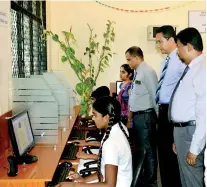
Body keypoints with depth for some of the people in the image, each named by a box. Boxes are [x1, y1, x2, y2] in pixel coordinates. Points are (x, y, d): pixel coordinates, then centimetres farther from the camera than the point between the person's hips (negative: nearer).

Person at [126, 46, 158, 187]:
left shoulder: (147, 72, -15)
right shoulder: (137, 73, 13)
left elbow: (155, 96, -17)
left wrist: (158, 118, -14)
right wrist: (130, 119, 22)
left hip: (145, 116, -10)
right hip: (137, 116, 10)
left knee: (147, 149, 1)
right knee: (139, 148, 19)